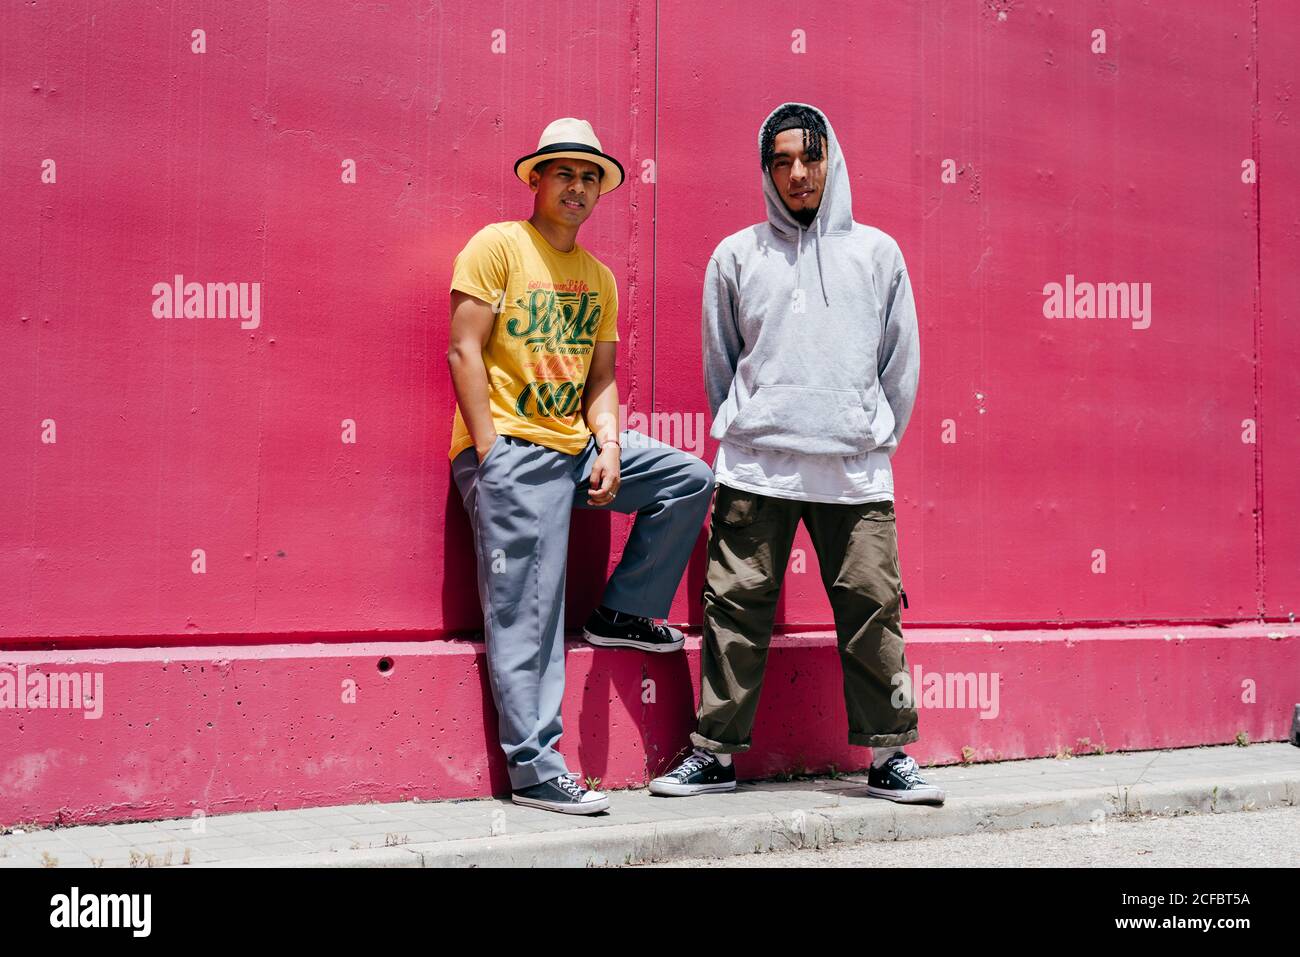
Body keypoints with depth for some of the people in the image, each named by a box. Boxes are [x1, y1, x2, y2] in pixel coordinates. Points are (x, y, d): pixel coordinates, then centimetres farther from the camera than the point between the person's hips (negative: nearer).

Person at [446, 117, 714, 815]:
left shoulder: (599, 277, 17)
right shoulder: (498, 245, -3)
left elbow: (601, 377, 16)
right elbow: (464, 351, -9)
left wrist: (610, 448, -2)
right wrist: (491, 455, -16)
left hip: (576, 448, 7)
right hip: (510, 451, -7)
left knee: (690, 480, 6)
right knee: (526, 617, -9)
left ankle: (622, 612, 13)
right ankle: (534, 771, -5)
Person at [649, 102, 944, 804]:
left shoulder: (876, 252, 11)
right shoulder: (737, 255, 10)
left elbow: (902, 362, 14)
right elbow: (719, 364, 15)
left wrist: (876, 440, 11)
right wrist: (745, 435, 12)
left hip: (857, 472, 0)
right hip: (755, 469, 0)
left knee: (872, 608, 0)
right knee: (736, 608, 0)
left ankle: (889, 756, 10)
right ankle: (716, 751, 9)